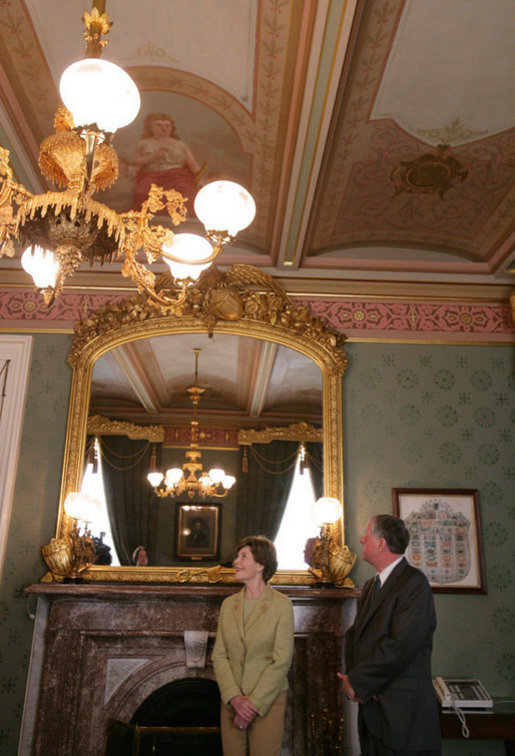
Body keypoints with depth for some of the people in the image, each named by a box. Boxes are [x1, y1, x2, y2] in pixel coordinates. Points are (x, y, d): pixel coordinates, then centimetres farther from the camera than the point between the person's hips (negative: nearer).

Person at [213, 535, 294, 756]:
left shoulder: (281, 604, -8)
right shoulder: (228, 604, 5)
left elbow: (282, 660, -11)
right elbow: (219, 655, 2)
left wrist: (254, 703, -13)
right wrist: (234, 698, -10)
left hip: (267, 700, -4)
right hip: (231, 701, 4)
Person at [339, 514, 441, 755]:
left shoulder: (414, 583, -15)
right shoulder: (371, 586, 14)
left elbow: (400, 645, -22)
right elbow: (353, 634, 12)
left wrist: (356, 681, -14)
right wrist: (353, 676, -7)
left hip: (403, 715, -7)